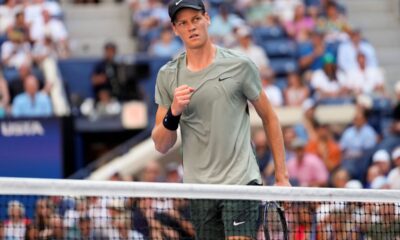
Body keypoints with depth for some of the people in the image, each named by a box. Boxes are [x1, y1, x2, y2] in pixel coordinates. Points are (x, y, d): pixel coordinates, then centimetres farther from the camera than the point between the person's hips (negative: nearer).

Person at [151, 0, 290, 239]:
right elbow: (161, 145, 7)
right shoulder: (168, 76, 6)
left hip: (240, 182, -3)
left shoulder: (240, 65, -1)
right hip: (199, 188, 3)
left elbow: (269, 118, 7)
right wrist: (173, 112, -14)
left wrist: (282, 177, 3)